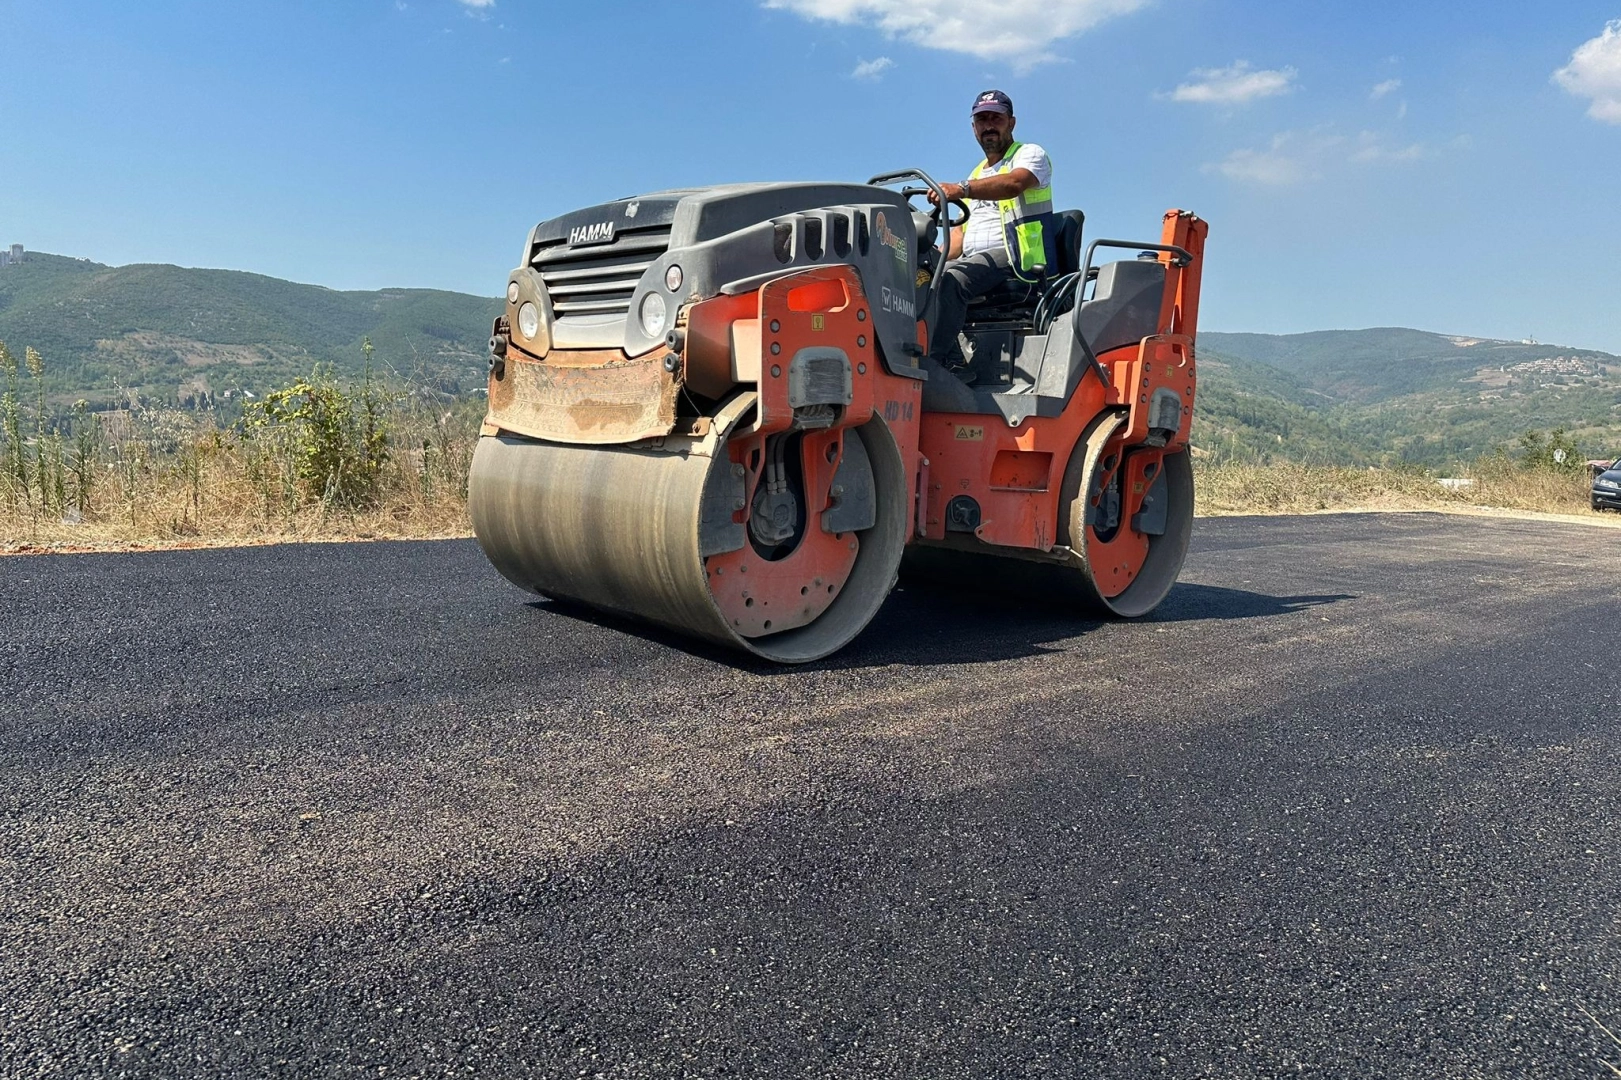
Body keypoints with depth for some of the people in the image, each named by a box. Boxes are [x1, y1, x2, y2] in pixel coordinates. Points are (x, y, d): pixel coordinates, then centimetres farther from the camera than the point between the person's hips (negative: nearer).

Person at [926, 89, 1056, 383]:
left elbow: (1014, 183, -19)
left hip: (1014, 259, -7)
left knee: (949, 279, -34)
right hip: (974, 263, 8)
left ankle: (934, 361, -41)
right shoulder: (976, 175, 30)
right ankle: (952, 363, -27)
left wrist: (961, 189, -36)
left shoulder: (1030, 154, 6)